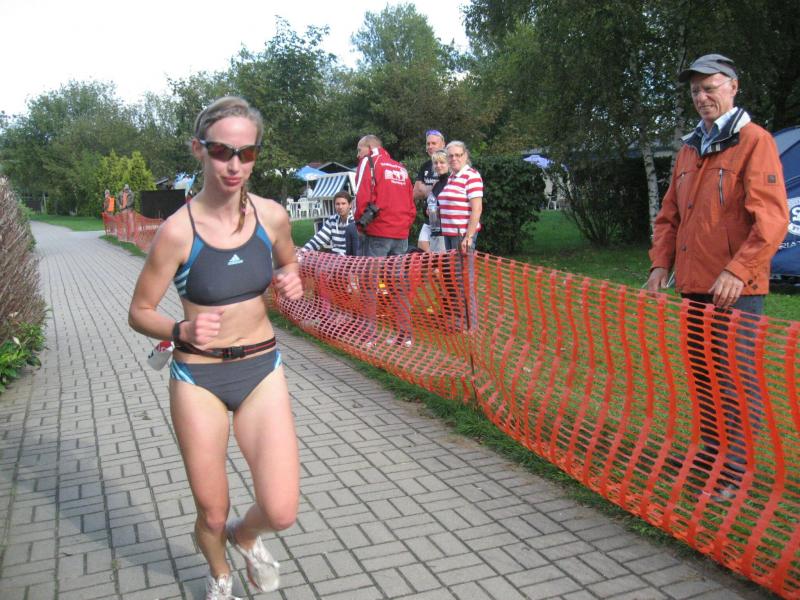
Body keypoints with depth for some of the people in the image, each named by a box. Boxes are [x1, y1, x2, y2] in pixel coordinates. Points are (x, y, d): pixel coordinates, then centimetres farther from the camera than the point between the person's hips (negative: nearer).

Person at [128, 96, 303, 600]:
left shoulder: (272, 216, -7)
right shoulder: (178, 230, -16)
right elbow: (139, 312, -6)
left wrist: (292, 281, -8)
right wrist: (182, 331, -26)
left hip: (262, 369, 2)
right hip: (199, 377, -2)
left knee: (281, 512, -6)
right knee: (212, 515, 12)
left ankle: (245, 535, 33)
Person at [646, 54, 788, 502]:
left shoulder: (754, 141, -5)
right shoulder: (690, 149, 17)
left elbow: (773, 218, -15)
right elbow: (670, 216, 20)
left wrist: (737, 271, -23)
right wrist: (661, 263, 7)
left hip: (736, 291, -7)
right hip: (694, 285, 8)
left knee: (738, 380, -3)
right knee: (702, 373, 16)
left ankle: (737, 473, 6)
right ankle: (711, 451, 31)